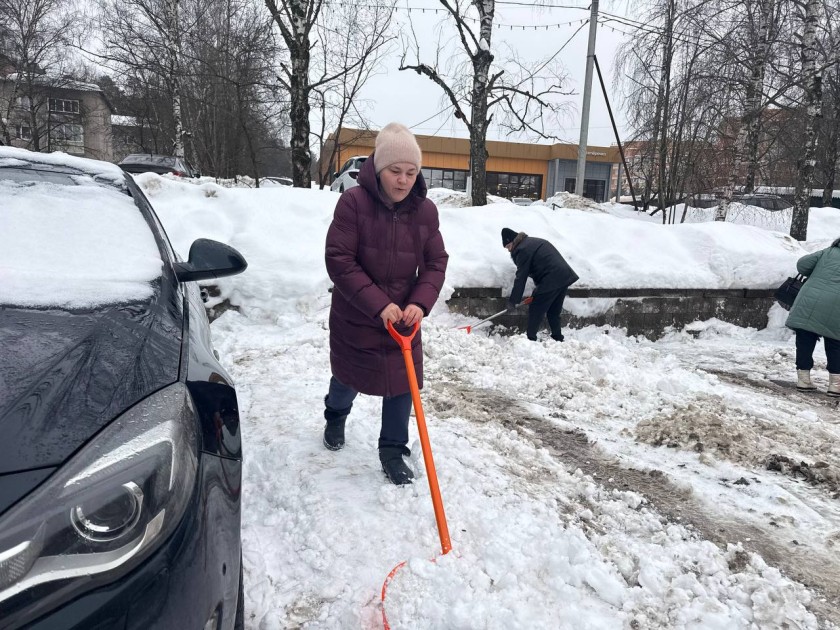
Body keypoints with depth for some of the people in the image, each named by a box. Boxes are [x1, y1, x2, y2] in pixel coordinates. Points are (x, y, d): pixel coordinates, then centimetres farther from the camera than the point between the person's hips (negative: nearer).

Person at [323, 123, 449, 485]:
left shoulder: (425, 210, -8)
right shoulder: (353, 202, -20)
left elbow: (436, 263, -4)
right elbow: (339, 261, -22)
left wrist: (420, 303, -21)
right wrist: (379, 305, -28)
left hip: (404, 318, 2)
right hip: (354, 317, -2)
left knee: (402, 384, 4)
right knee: (348, 378, 19)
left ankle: (392, 451, 24)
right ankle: (335, 417, 52)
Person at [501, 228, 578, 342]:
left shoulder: (522, 250, -8)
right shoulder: (534, 241, 22)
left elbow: (521, 278, -10)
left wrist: (512, 302, -5)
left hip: (551, 280, -9)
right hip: (565, 276, 9)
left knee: (535, 311, 1)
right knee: (554, 312, 18)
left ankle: (530, 339, 3)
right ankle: (558, 339, 21)